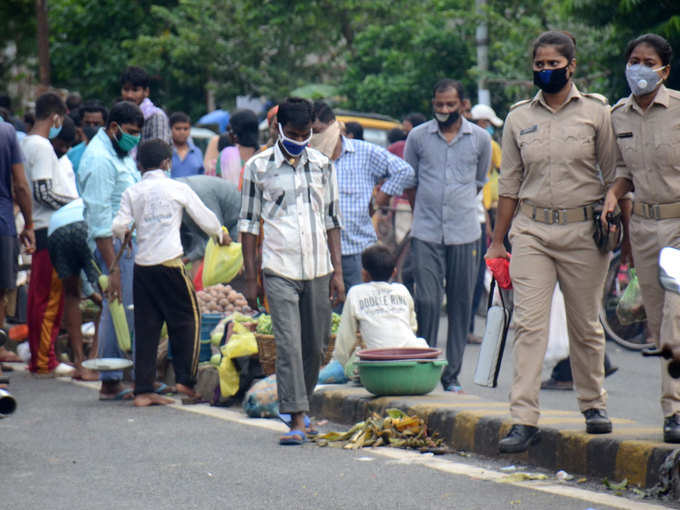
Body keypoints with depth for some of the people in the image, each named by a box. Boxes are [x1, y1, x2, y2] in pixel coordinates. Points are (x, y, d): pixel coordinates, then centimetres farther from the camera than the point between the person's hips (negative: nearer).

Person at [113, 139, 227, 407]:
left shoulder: (132, 192, 6)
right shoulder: (177, 188, 0)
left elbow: (119, 226, -2)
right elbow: (205, 218, 7)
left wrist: (124, 233, 23)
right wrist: (221, 235, 27)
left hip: (142, 264, 3)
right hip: (169, 261, -3)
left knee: (146, 326, 6)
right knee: (186, 318, 9)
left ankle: (143, 390, 4)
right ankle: (186, 379, 3)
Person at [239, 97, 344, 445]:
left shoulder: (322, 165, 9)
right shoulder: (258, 167, 0)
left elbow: (332, 220, 13)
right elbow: (248, 223, 3)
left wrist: (337, 272, 7)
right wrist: (251, 278, 0)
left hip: (318, 269, 3)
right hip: (279, 269, -3)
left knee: (315, 347, 8)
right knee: (289, 344, -12)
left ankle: (300, 404, 26)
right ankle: (296, 420, -15)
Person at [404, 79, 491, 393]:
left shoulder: (480, 139, 6)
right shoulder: (418, 137, 4)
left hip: (464, 234, 1)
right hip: (426, 234, -1)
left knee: (460, 305, 3)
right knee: (427, 301, -11)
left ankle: (452, 375, 11)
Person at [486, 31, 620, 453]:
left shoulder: (595, 112, 2)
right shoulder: (519, 117, 8)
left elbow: (614, 175, 6)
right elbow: (510, 182, 13)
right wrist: (497, 240, 12)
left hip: (583, 230, -1)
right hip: (531, 231, 1)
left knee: (585, 324, 7)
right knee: (529, 323, -8)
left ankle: (594, 403, 26)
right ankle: (524, 420, -10)